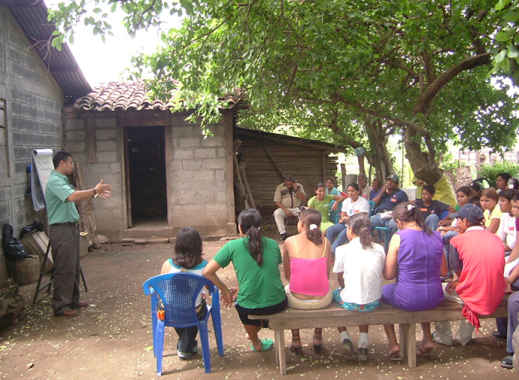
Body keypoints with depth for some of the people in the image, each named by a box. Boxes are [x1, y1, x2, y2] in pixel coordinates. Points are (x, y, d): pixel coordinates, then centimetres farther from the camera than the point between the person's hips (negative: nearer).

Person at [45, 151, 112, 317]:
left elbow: (76, 196, 22)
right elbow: (72, 196, -31)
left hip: (71, 227, 10)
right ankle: (60, 305, 3)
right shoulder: (54, 181, -16)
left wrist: (96, 193, 12)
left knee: (74, 267, 16)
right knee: (64, 269, -5)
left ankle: (72, 300, 26)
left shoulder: (62, 180, 16)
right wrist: (95, 190, -22)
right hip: (61, 229, -10)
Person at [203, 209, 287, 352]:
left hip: (250, 308, -2)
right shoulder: (272, 244, 2)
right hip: (278, 305, 2)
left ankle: (256, 343, 51)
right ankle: (256, 331, 59)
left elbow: (207, 272, -8)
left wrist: (225, 290, 7)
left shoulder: (233, 246, -6)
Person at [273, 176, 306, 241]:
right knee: (277, 213, -32)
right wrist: (285, 210, -18)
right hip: (285, 208, 0)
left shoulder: (299, 186, 2)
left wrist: (296, 190, -17)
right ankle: (283, 233, -29)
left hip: (297, 208, 1)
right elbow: (277, 202, -5)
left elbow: (303, 199, -5)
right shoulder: (280, 187, -1)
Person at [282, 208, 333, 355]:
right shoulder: (324, 242, -4)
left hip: (297, 301, -1)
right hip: (323, 301, 2)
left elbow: (287, 274, 2)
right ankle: (318, 340, 42)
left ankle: (296, 341, 37)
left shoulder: (289, 242, -8)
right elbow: (326, 274, 3)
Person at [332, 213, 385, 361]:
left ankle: (344, 337, 23)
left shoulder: (342, 250, -10)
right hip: (374, 302, 3)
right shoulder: (379, 249, -1)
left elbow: (340, 279, -2)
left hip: (351, 303, -3)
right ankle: (363, 344, 27)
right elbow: (381, 276, 7)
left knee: (334, 293, 27)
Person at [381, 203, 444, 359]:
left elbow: (388, 275, -10)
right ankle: (427, 338, 37)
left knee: (383, 291, 27)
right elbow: (440, 269, 12)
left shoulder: (398, 237, -14)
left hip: (408, 299, -5)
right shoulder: (436, 236, -1)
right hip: (434, 299, 5)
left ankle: (393, 344, 24)